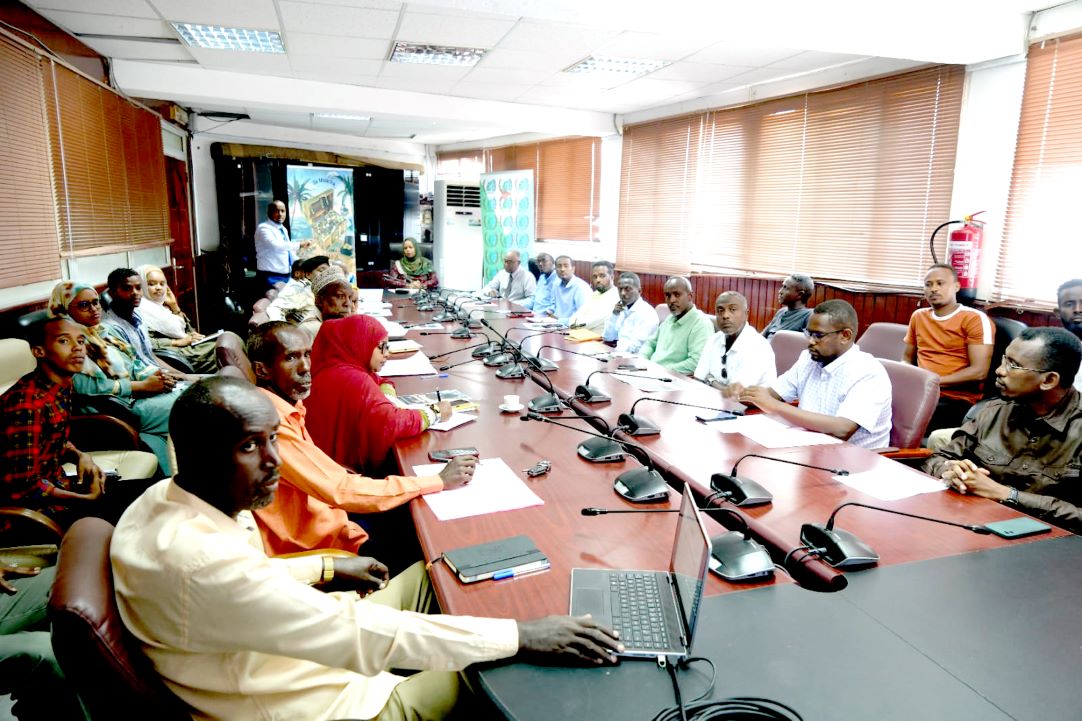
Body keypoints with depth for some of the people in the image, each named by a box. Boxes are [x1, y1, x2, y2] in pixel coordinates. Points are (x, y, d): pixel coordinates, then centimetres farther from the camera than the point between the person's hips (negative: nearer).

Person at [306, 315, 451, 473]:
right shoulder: (353, 380, -24)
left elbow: (381, 382, 15)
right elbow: (391, 422, -31)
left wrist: (387, 401, -8)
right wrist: (435, 414, -17)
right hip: (351, 467, -9)